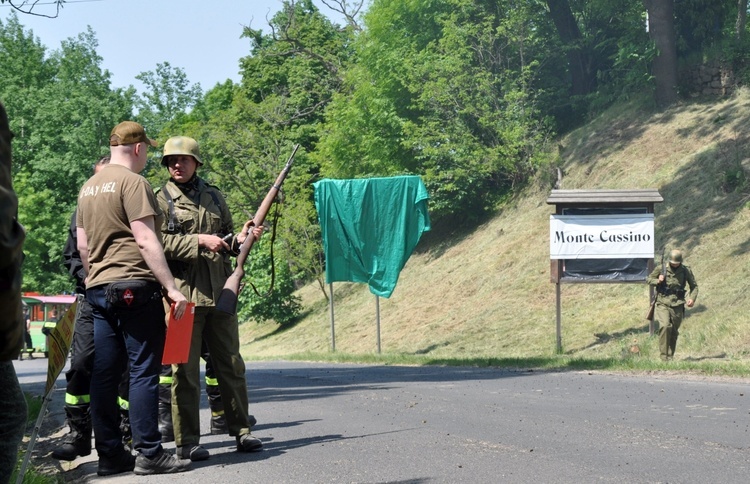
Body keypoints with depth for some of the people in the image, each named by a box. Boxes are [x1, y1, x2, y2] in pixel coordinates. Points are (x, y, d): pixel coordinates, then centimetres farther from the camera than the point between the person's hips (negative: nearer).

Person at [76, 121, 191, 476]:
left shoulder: (88, 187, 17)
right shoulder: (132, 182, -9)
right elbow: (145, 240, -15)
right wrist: (171, 287, -16)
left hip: (98, 288, 8)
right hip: (135, 287, -8)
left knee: (104, 374, 6)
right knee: (144, 371, -6)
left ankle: (110, 455, 9)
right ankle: (148, 453, -7)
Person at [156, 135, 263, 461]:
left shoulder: (214, 197, 16)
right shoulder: (160, 199, 1)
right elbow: (159, 243, -10)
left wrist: (241, 239, 3)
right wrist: (200, 241, -17)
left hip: (220, 293, 5)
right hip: (183, 295, -5)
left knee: (231, 364, 9)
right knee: (185, 370, -2)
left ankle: (241, 431, 18)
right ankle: (187, 441, 3)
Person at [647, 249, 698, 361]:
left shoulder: (686, 271, 3)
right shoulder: (661, 269, 0)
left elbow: (694, 286, 12)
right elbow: (649, 279, 11)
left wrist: (692, 298, -6)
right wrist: (657, 281, -10)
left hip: (677, 305, 2)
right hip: (663, 304, -2)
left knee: (674, 332, 6)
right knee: (665, 326, -21)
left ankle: (670, 356, 18)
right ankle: (663, 355, -16)